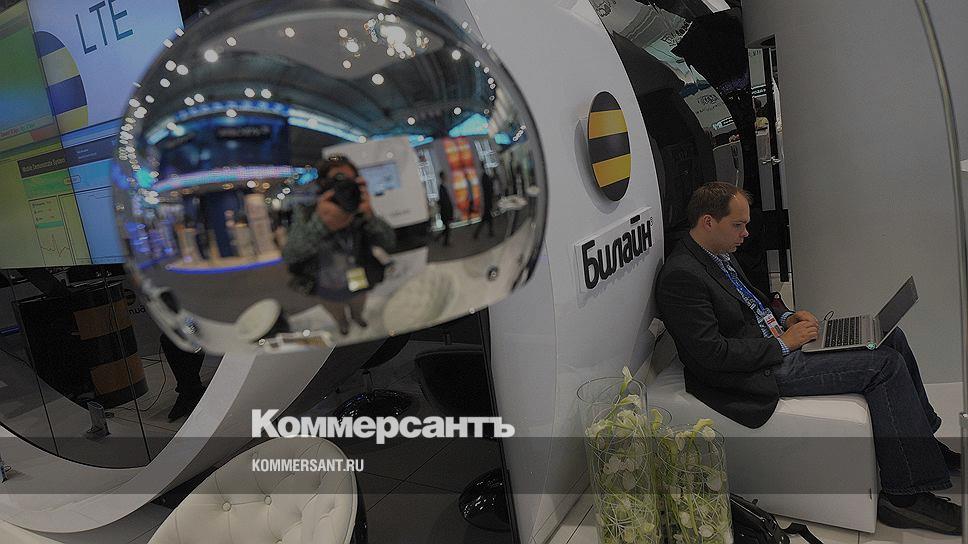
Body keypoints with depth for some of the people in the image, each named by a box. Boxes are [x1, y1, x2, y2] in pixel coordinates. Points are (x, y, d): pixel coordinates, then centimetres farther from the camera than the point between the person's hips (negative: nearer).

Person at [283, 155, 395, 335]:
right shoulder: (307, 216, -27)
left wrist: (369, 215, -56)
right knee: (338, 315, 32)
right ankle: (342, 324, 67)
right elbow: (290, 256, -39)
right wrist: (321, 223, -56)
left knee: (358, 308, 34)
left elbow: (389, 243, -35)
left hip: (358, 286, 1)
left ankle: (357, 316, 69)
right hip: (329, 293, -1)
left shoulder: (361, 214, -26)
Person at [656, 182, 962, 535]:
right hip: (760, 373, -10)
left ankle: (925, 444, 25)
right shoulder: (681, 276, -22)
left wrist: (785, 319, 4)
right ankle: (905, 496, -4)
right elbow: (710, 353, -26)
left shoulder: (718, 255, 11)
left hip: (779, 345, 10)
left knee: (890, 337, 11)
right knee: (886, 365, -14)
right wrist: (783, 343, -17)